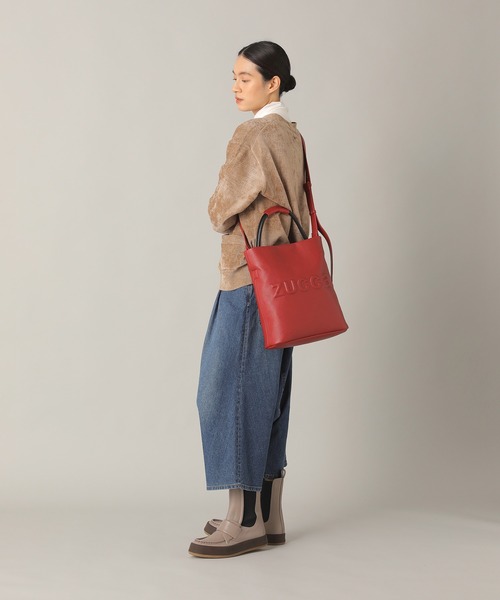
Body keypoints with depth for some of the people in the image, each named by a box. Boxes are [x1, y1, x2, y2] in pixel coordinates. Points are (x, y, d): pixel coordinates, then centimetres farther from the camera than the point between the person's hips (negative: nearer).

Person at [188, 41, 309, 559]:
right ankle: (267, 515, 17)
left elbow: (222, 211, -11)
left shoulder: (252, 136, -13)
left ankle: (246, 520, 1)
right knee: (267, 391, 11)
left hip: (250, 280, -9)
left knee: (231, 389, -4)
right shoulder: (291, 136, 13)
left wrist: (225, 212, 9)